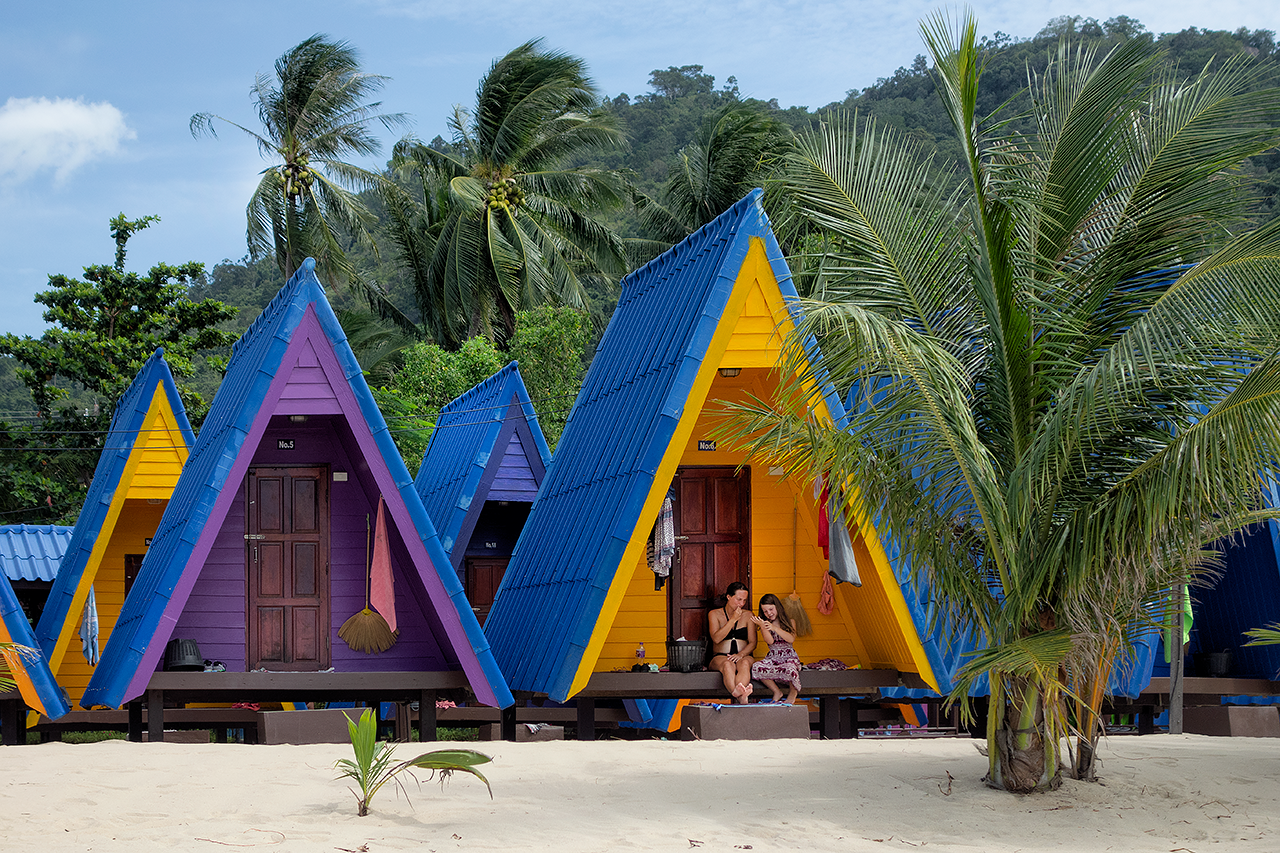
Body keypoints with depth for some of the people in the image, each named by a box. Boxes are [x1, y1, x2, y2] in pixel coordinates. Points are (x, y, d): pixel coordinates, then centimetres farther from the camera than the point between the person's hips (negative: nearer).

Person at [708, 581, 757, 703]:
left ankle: (739, 694, -66)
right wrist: (733, 619, -11)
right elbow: (716, 638, -9)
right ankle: (740, 696, -68)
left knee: (745, 663, -37)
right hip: (719, 657, -2)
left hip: (743, 656, 2)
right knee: (728, 665, -40)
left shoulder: (748, 615, 13)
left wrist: (741, 654, -14)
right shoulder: (715, 614, 7)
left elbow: (752, 642, 7)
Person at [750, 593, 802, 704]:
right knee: (756, 668, -29)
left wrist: (775, 628, -24)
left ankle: (793, 691, 1)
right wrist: (763, 627, -25)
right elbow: (770, 641, -9)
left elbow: (791, 639, -13)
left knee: (790, 669, -38)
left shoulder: (789, 622, 4)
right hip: (772, 657, 2)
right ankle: (777, 692, -6)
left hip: (789, 656, -2)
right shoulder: (765, 625, 8)